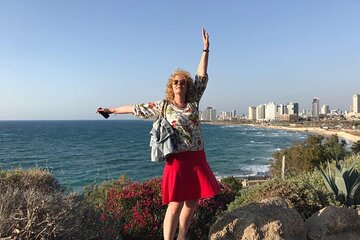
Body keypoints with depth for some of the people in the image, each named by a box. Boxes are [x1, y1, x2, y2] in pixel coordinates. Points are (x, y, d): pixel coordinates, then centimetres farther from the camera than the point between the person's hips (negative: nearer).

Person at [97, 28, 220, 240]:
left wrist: (206, 49, 7)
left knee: (193, 202, 11)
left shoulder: (193, 103, 7)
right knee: (175, 204, -3)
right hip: (178, 159, -4)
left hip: (198, 158, 5)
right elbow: (137, 109, 9)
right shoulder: (163, 106, 1)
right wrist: (113, 110, 15)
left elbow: (202, 76, 8)